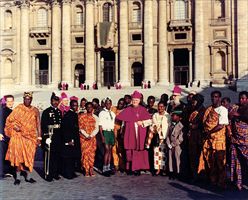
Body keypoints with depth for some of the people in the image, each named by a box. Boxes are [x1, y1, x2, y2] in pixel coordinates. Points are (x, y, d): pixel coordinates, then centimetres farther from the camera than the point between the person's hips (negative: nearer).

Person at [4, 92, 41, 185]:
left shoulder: (35, 111, 6)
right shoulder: (18, 108, 1)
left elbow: (38, 124, 5)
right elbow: (9, 120, 2)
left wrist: (39, 136, 0)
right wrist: (14, 126, -15)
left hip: (31, 136, 2)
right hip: (19, 136, -2)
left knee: (29, 156, 4)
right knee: (18, 155, -4)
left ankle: (27, 176, 14)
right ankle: (17, 177, 3)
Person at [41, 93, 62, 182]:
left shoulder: (59, 112, 15)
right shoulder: (46, 111, -3)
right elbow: (43, 125, -8)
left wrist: (61, 136, 13)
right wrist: (46, 136, -14)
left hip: (58, 136, 6)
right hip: (50, 135, -6)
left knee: (57, 155, 8)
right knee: (49, 155, -4)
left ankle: (55, 173, 17)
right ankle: (48, 174, 2)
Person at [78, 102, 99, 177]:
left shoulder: (95, 117, 8)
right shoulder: (81, 116, 1)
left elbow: (96, 128, 3)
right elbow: (80, 128, -3)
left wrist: (91, 136, -11)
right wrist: (87, 135, -11)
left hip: (92, 138, 2)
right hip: (84, 138, -2)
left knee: (92, 153, 1)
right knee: (85, 153, -5)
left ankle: (91, 169, 5)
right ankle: (86, 170, 0)